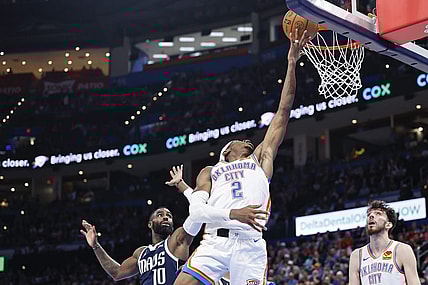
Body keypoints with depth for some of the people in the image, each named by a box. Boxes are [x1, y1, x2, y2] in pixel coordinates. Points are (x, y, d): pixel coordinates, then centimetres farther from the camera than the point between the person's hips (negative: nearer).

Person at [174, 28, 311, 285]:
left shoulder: (261, 160, 26)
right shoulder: (210, 172, 26)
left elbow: (283, 113, 22)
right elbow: (196, 210, 7)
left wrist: (292, 63, 18)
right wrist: (233, 213, -13)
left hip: (250, 245, 0)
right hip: (216, 241, 0)